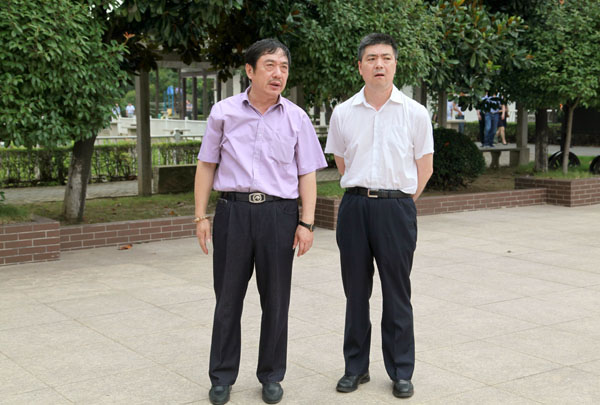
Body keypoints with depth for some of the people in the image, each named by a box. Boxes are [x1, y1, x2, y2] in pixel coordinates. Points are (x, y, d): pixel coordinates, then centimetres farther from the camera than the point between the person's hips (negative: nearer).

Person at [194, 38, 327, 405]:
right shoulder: (224, 113, 3)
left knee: (276, 299, 9)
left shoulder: (296, 118, 4)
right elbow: (206, 166, 8)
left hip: (279, 213, 0)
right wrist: (201, 216, 4)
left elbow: (307, 174, 4)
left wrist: (307, 223, -3)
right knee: (228, 297, 8)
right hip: (233, 210, 0)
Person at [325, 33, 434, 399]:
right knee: (356, 291, 9)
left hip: (397, 207, -2)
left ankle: (401, 372, 16)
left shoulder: (415, 113, 0)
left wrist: (401, 201, 7)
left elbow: (425, 167, 7)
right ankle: (356, 367, 22)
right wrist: (364, 193, 13)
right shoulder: (343, 113, 4)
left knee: (397, 294, 5)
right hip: (354, 207, 2)